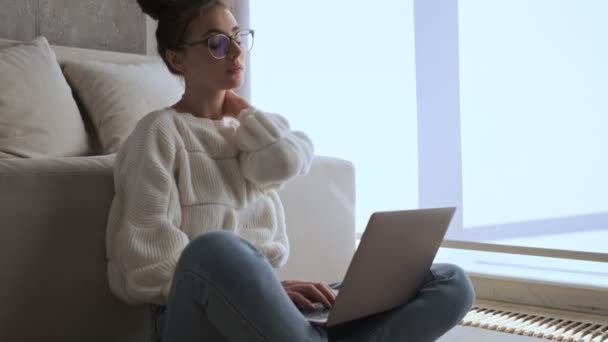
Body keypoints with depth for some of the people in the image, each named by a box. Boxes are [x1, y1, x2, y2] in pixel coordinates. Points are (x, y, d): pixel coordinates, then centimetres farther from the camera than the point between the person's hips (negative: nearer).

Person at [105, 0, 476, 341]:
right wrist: (265, 286, -17)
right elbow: (152, 260, -9)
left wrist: (236, 108, 10)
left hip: (266, 303, 6)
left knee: (451, 284, -13)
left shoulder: (249, 127, 20)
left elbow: (285, 163, -6)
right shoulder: (160, 131, 2)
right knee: (216, 252, -43)